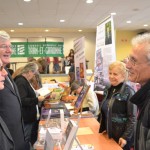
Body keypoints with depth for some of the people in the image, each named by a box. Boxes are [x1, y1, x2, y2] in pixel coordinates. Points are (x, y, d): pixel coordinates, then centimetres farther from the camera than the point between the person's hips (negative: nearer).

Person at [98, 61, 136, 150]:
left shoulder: (129, 92, -16)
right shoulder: (108, 90, 4)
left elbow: (132, 117, -16)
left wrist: (126, 137, -17)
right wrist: (103, 129, 13)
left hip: (122, 136, -6)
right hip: (109, 134, 6)